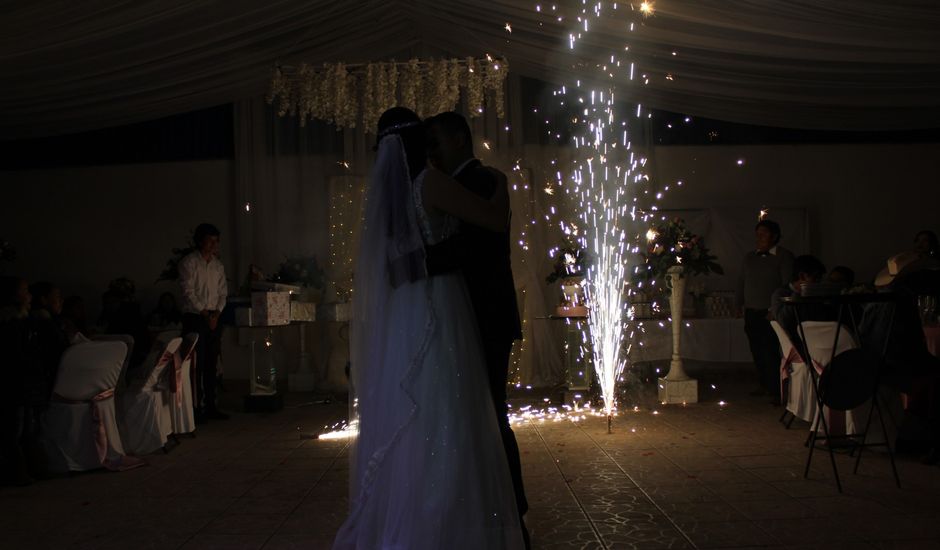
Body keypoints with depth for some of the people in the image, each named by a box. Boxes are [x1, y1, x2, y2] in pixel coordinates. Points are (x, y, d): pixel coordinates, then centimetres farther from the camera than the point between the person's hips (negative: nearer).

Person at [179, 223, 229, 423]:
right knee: (197, 365, -7)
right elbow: (188, 292, -11)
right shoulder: (189, 262, -5)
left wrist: (217, 313, -2)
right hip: (195, 318, -6)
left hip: (214, 319, 6)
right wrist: (204, 313, -12)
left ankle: (211, 406, 11)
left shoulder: (218, 264, 14)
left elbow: (223, 292, 13)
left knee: (211, 364, 7)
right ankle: (195, 408, -6)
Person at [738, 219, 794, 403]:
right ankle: (764, 385, 20)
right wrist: (742, 304, 14)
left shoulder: (784, 256, -4)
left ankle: (777, 391, -7)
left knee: (770, 351, -11)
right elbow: (742, 282, 21)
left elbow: (788, 286, -10)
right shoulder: (750, 257, 14)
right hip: (751, 312, 6)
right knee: (757, 351, 8)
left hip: (770, 313, -6)